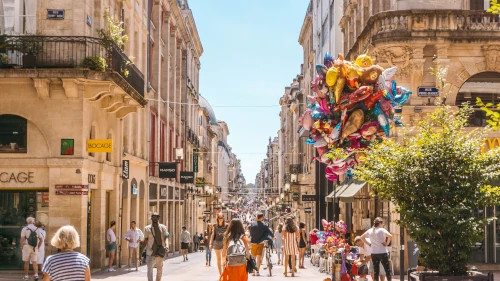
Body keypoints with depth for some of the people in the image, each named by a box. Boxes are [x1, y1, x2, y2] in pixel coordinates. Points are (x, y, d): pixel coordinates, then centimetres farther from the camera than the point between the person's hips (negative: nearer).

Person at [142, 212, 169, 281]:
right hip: (150, 253, -2)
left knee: (160, 270, 13)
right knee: (149, 269, -16)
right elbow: (145, 241, 7)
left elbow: (166, 237, -7)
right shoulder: (147, 228, 4)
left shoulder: (163, 227, 4)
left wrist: (166, 246, -28)